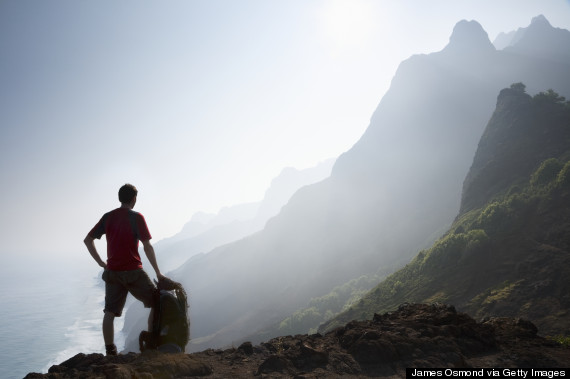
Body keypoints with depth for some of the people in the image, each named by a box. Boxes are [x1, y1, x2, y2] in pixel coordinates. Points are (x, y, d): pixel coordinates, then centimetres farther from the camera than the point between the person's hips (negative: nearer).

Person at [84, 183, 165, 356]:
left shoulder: (107, 217, 7)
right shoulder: (136, 217, -8)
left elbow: (87, 240, 10)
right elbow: (147, 247, -11)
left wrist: (101, 262, 13)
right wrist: (158, 273, -5)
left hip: (112, 272, 5)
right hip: (133, 271, -5)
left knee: (110, 312, 8)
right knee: (157, 303, 9)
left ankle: (110, 352, 12)